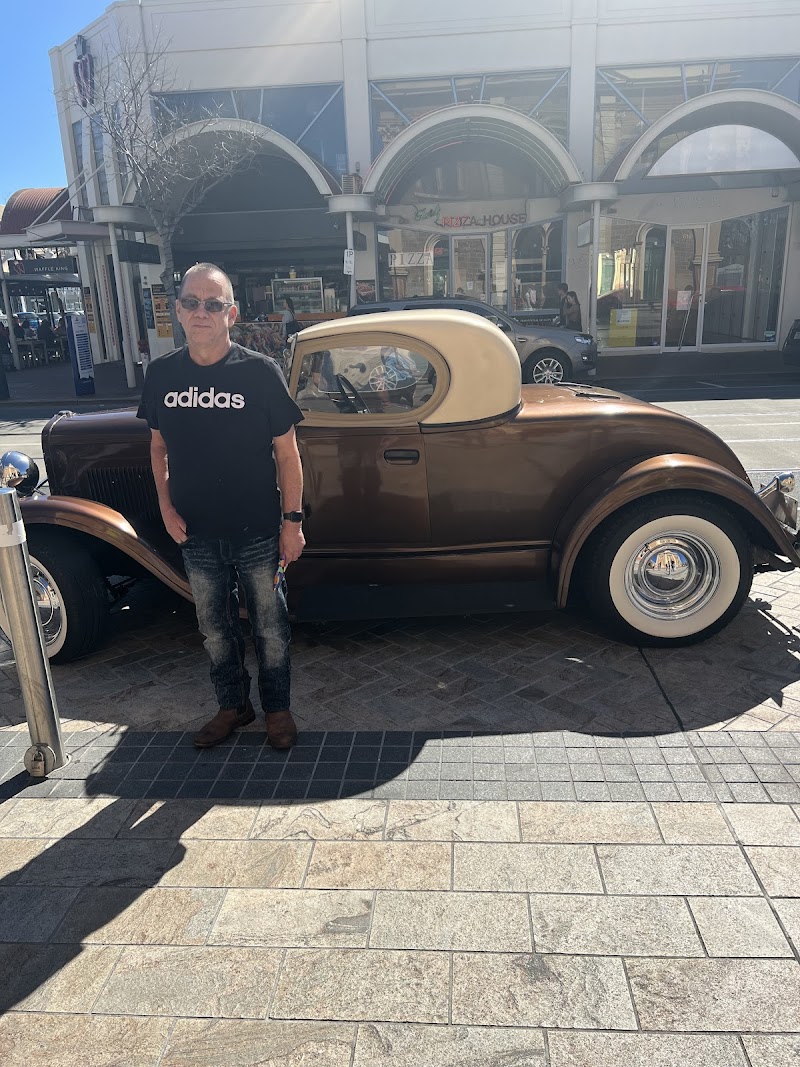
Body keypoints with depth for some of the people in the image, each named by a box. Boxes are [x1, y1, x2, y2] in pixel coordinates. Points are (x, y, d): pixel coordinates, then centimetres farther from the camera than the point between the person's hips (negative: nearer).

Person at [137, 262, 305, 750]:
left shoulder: (260, 371, -11)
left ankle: (278, 708, 32)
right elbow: (159, 446, 10)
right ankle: (233, 705, 38)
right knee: (215, 626, 18)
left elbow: (286, 452, -8)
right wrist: (166, 507, -1)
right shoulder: (162, 374, -1)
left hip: (257, 532, -3)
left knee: (269, 625, 11)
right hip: (196, 533, 4)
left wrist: (292, 521, -9)